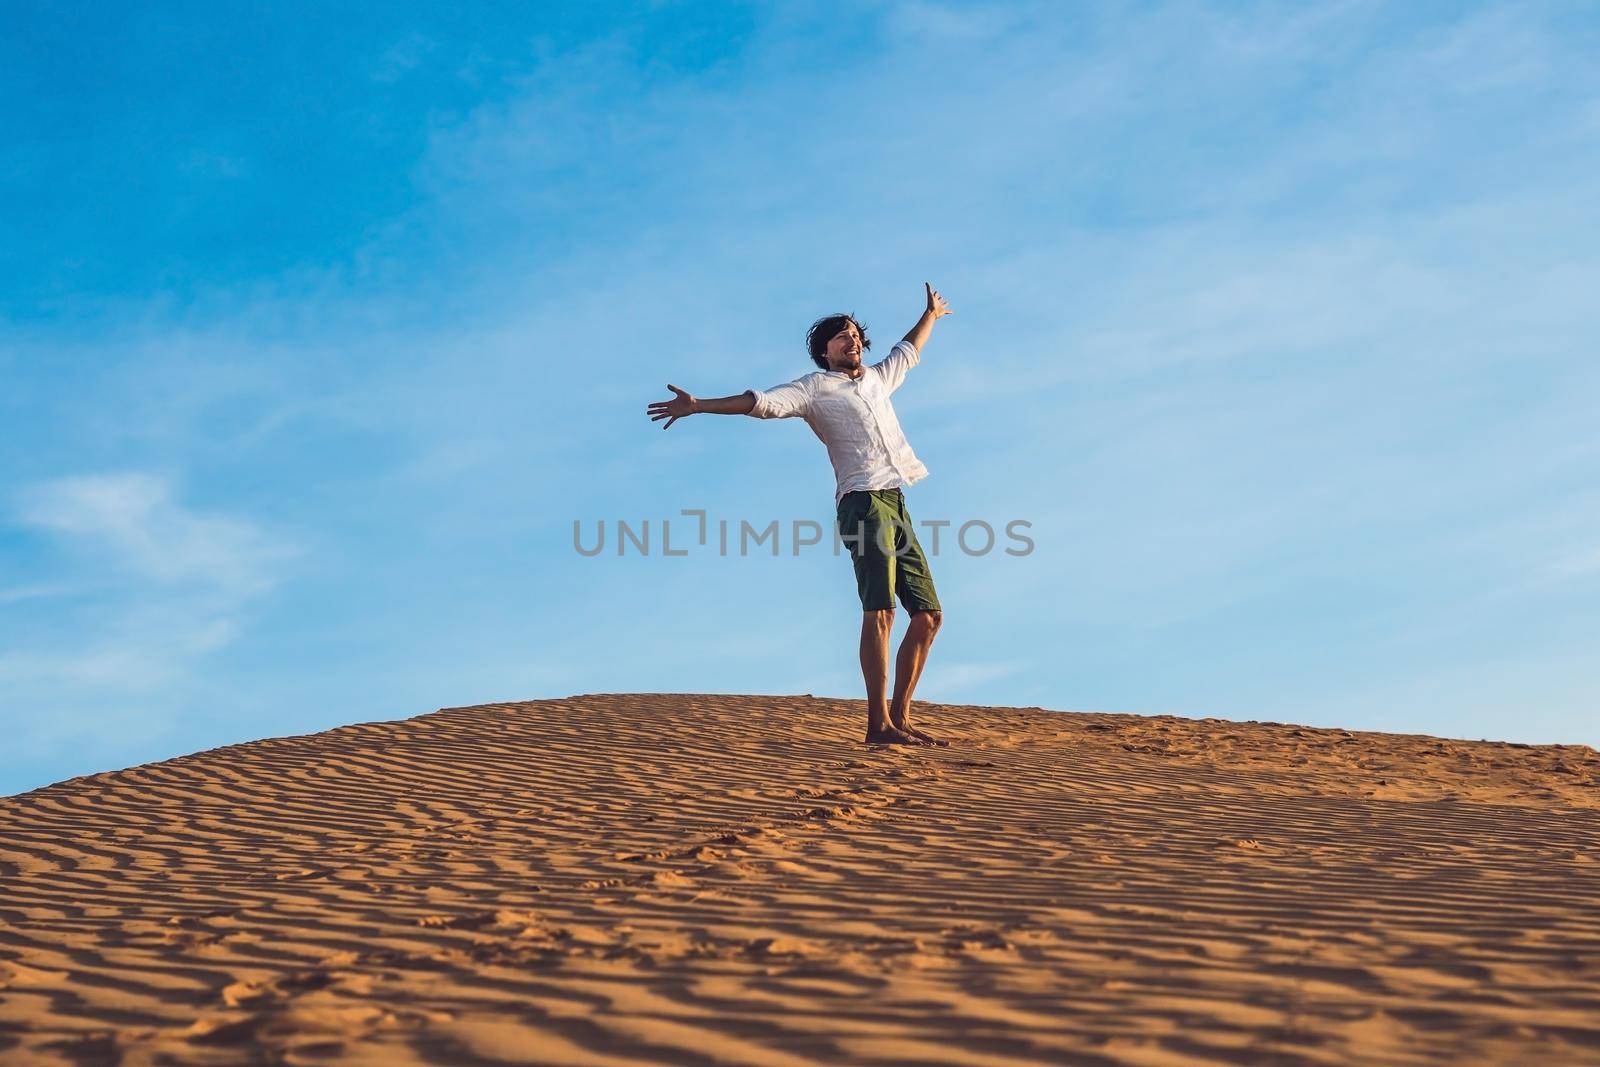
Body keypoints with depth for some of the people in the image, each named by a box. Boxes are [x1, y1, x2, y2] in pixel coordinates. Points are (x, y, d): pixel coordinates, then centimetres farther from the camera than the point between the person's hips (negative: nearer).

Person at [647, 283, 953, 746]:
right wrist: (698, 406, -15)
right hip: (864, 500, -8)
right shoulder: (815, 387, 7)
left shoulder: (878, 379, 27)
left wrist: (931, 314, 61)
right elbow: (761, 402, -4)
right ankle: (877, 724, -23)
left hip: (896, 505, 8)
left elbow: (907, 351, 46)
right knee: (880, 611, -19)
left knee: (929, 614, 4)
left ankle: (899, 716, 9)